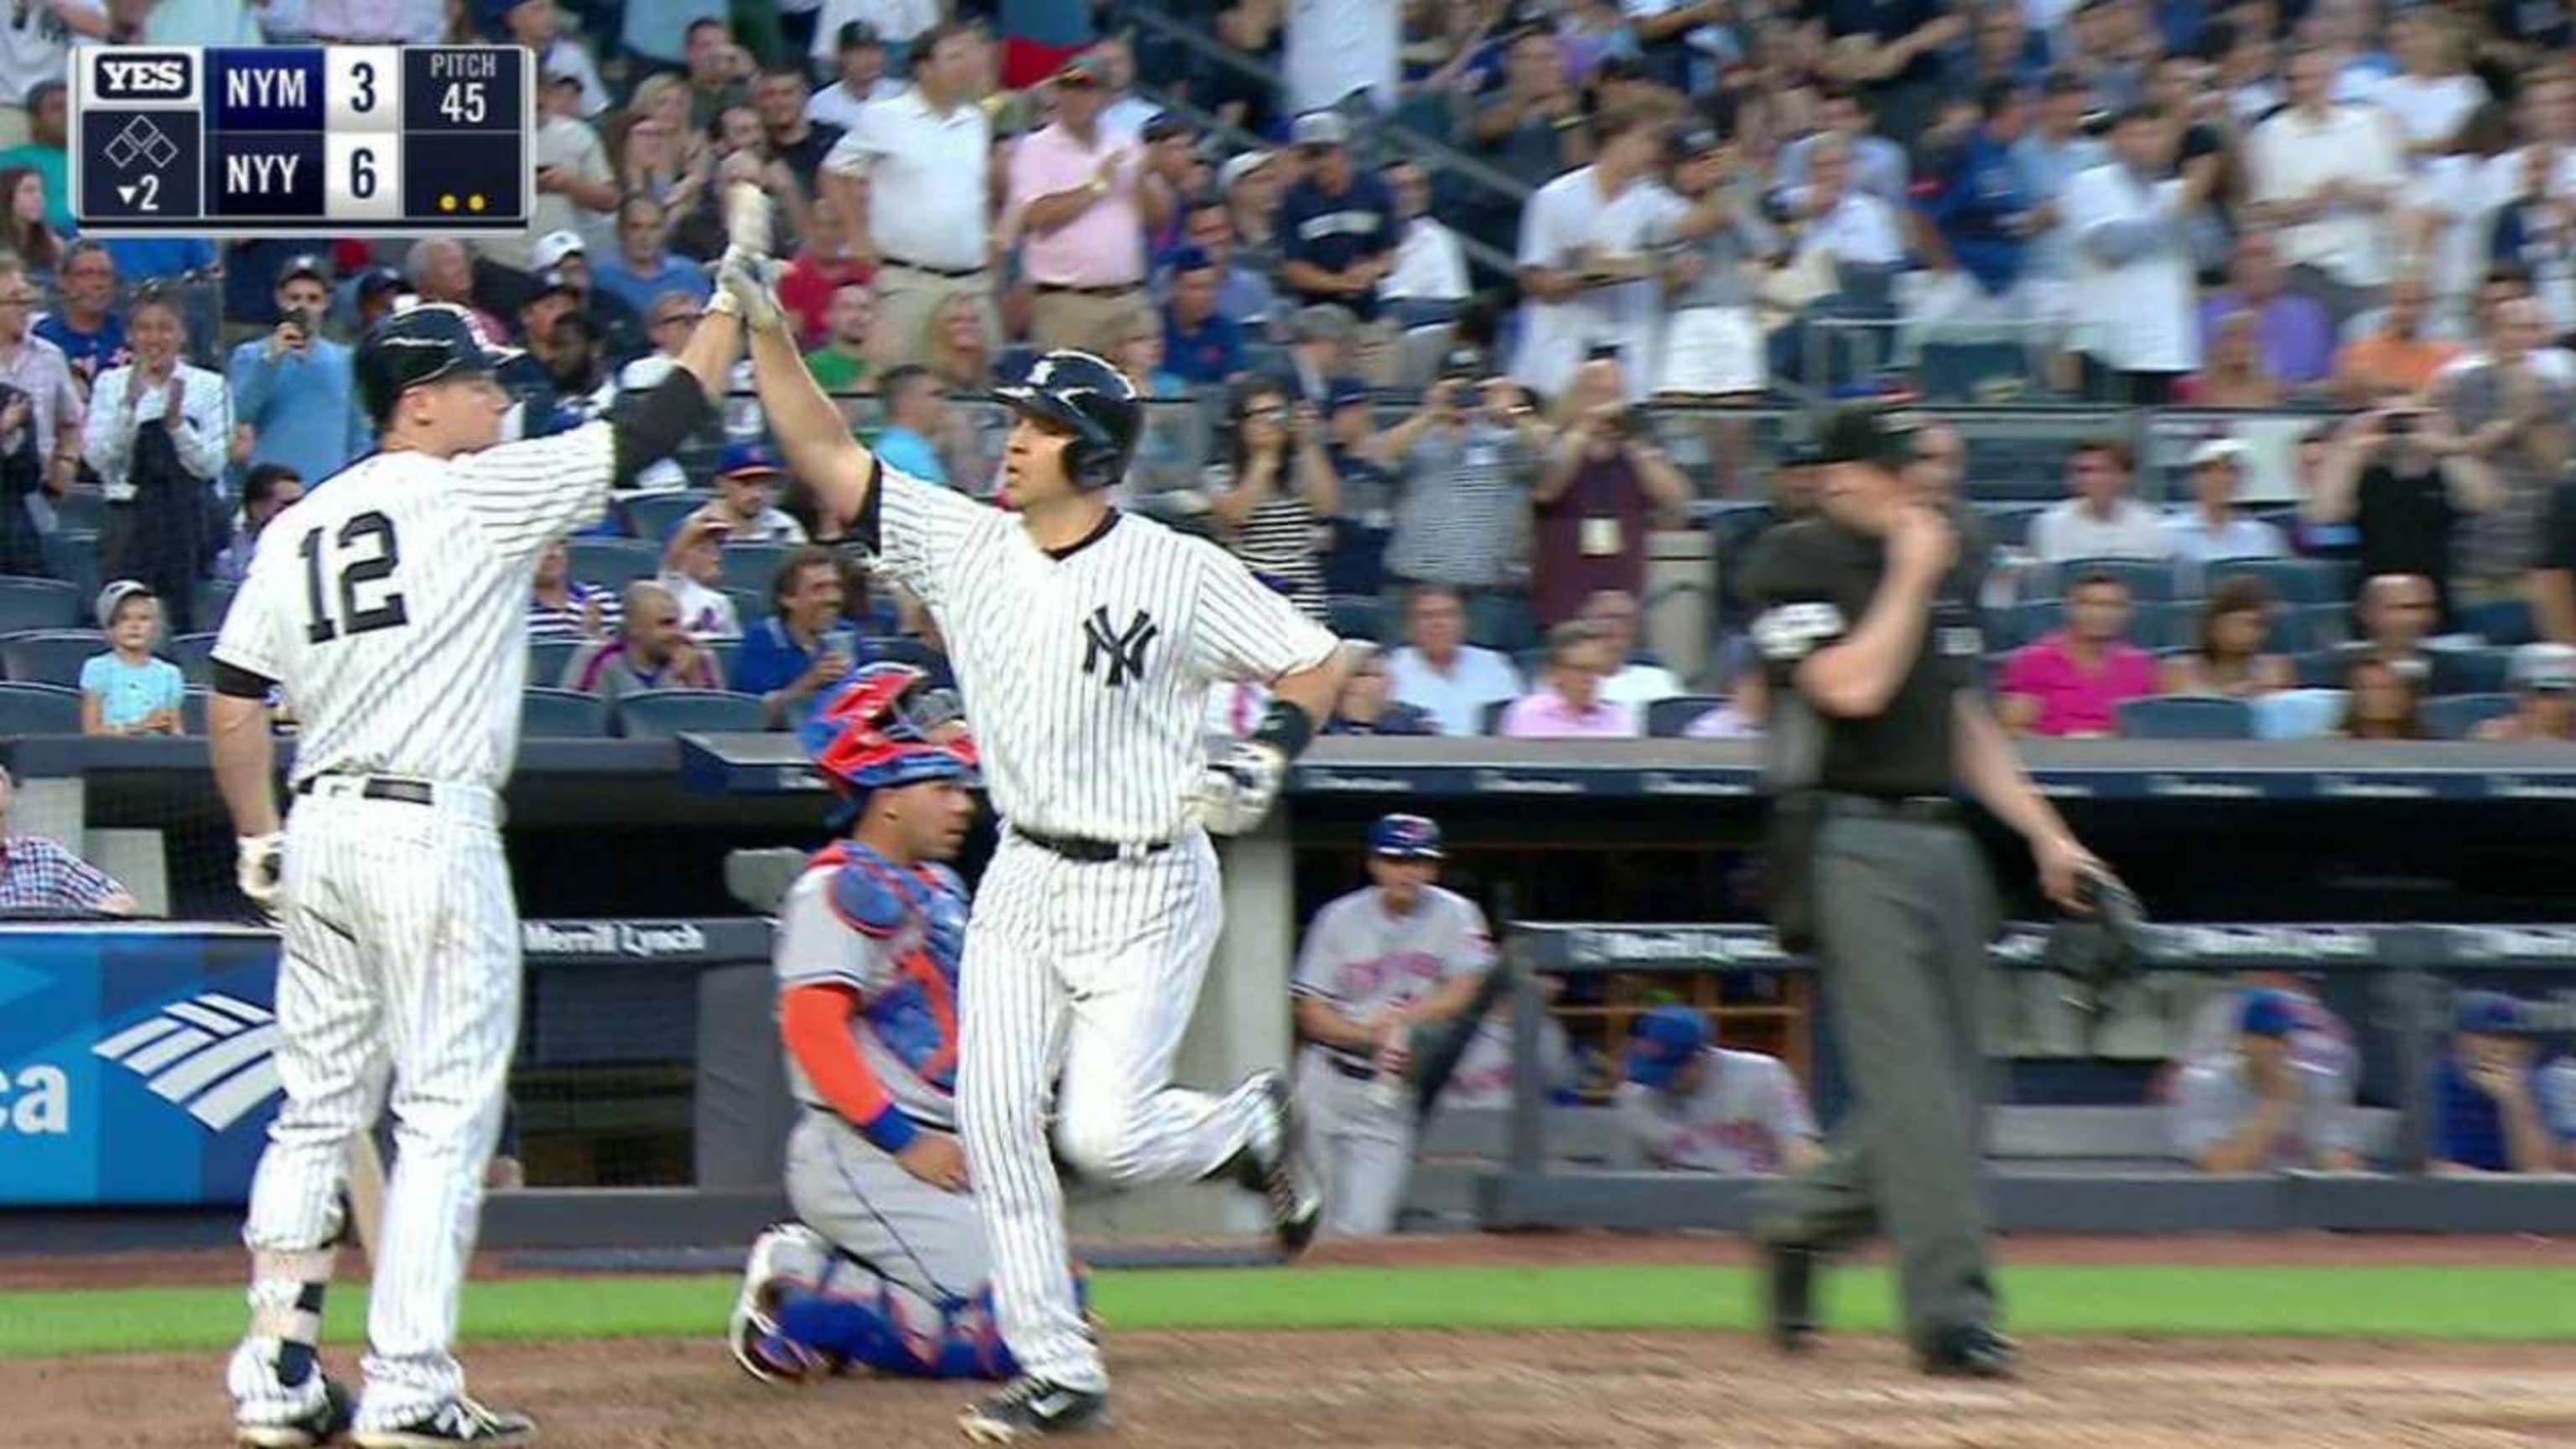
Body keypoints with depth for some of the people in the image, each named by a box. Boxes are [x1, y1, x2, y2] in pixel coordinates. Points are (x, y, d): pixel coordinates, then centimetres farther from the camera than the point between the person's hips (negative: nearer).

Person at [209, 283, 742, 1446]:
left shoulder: (298, 529, 11)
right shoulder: (480, 494, -6)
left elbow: (234, 705, 10)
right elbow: (659, 423, -4)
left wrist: (260, 845, 17)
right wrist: (736, 298, 5)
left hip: (319, 832, 7)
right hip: (434, 836, -7)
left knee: (318, 1110, 12)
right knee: (446, 1114, -3)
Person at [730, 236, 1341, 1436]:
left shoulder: (1178, 573, -11)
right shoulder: (964, 545, 0)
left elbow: (1315, 660, -3)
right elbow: (827, 457, -3)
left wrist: (1269, 756, -20)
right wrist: (765, 325, -12)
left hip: (1149, 892, -5)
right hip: (1023, 885, 5)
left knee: (1103, 1134, -12)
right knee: (995, 1119, -3)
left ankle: (1254, 1127, 21)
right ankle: (1059, 1373, 6)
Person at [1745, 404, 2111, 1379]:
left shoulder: (1944, 571, 17)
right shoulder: (1800, 561, -5)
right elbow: (1853, 688, -19)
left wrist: (2044, 833, 16)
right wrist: (1911, 576, -10)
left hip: (1942, 841, 8)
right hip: (1854, 845, -8)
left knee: (1947, 1083, 8)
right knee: (1913, 1077, -13)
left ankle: (1800, 1225, 27)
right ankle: (1951, 1309, -14)